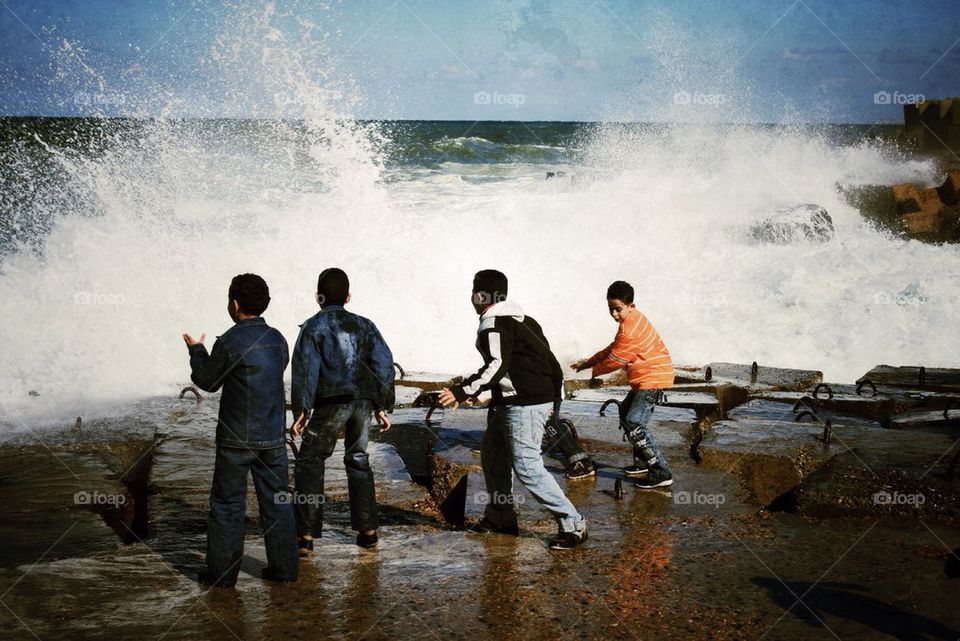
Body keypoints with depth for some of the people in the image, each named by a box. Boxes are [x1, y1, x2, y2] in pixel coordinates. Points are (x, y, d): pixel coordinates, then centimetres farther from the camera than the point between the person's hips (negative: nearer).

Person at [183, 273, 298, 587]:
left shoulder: (229, 342, -15)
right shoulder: (277, 339, 3)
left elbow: (208, 381, -3)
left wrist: (197, 351, 15)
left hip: (237, 438, -5)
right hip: (273, 436, 5)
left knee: (227, 504, 5)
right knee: (276, 500, 12)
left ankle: (222, 572, 9)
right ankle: (283, 567, 16)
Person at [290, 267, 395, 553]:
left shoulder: (313, 326, 1)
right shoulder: (363, 325, 12)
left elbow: (305, 371, -8)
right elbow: (384, 365, 8)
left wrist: (301, 411, -7)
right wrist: (382, 406, 14)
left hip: (330, 403, -4)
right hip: (362, 401, 4)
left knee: (310, 464, 4)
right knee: (358, 460, 19)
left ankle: (306, 536, -2)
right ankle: (367, 530, 20)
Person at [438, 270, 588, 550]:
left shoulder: (493, 325, -13)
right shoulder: (519, 319, 17)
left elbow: (497, 366, -25)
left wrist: (463, 391, -26)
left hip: (525, 404, -11)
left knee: (527, 466, -11)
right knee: (492, 453, 18)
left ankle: (572, 525, -10)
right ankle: (500, 517, 28)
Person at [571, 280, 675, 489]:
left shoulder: (630, 329, -22)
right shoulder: (631, 320, 12)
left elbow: (616, 359, -15)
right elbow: (613, 348, 20)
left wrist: (594, 370, 3)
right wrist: (589, 362, 16)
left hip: (653, 378, -11)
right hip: (646, 377, 11)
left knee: (634, 422, -17)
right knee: (625, 412, 23)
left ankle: (661, 473, -16)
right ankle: (642, 463, 28)